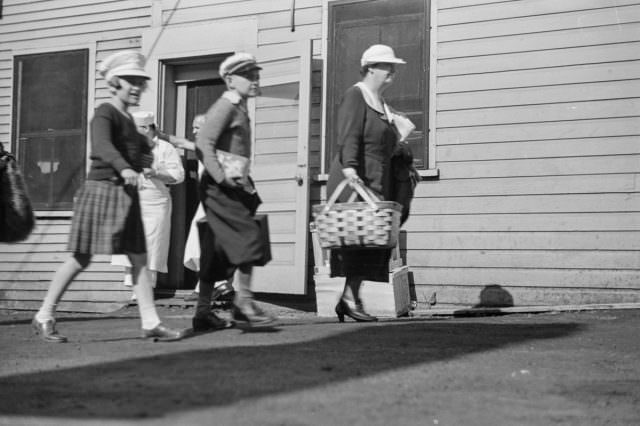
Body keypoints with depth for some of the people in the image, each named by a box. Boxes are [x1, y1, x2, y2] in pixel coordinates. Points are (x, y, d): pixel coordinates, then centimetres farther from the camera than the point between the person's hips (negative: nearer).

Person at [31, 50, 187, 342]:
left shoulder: (128, 119, 17)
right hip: (101, 189, -8)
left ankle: (151, 323, 4)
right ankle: (44, 318, 6)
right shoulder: (105, 114, -9)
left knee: (139, 259, 3)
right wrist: (124, 169, -46)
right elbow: (102, 146, -29)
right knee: (80, 260, -4)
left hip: (125, 195, 8)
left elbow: (139, 155, 28)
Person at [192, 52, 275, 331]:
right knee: (248, 237, -15)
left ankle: (203, 312, 11)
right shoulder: (225, 107, -9)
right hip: (220, 188, -10)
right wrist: (220, 176, -25)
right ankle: (243, 302, -11)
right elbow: (203, 145, -18)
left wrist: (246, 183, 18)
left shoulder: (240, 109, 20)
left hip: (235, 187, 10)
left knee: (217, 252, 9)